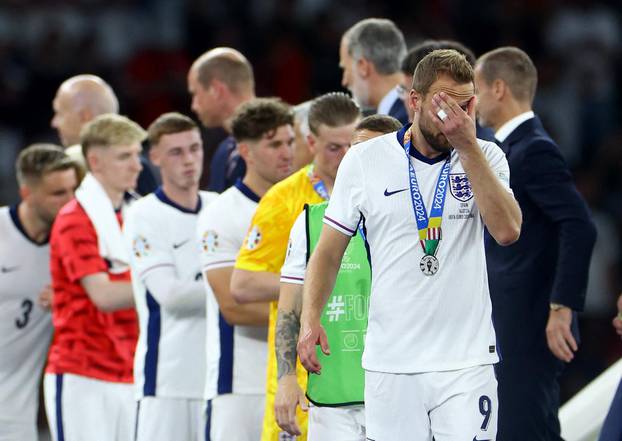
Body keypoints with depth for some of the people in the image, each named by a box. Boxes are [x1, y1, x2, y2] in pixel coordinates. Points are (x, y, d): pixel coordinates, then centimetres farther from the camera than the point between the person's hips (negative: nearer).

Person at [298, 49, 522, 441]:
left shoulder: (485, 157, 4)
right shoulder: (365, 160, 4)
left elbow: (508, 231, -13)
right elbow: (329, 251, 9)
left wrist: (467, 146, -15)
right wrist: (310, 317, -7)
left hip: (467, 361, 0)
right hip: (391, 361, 0)